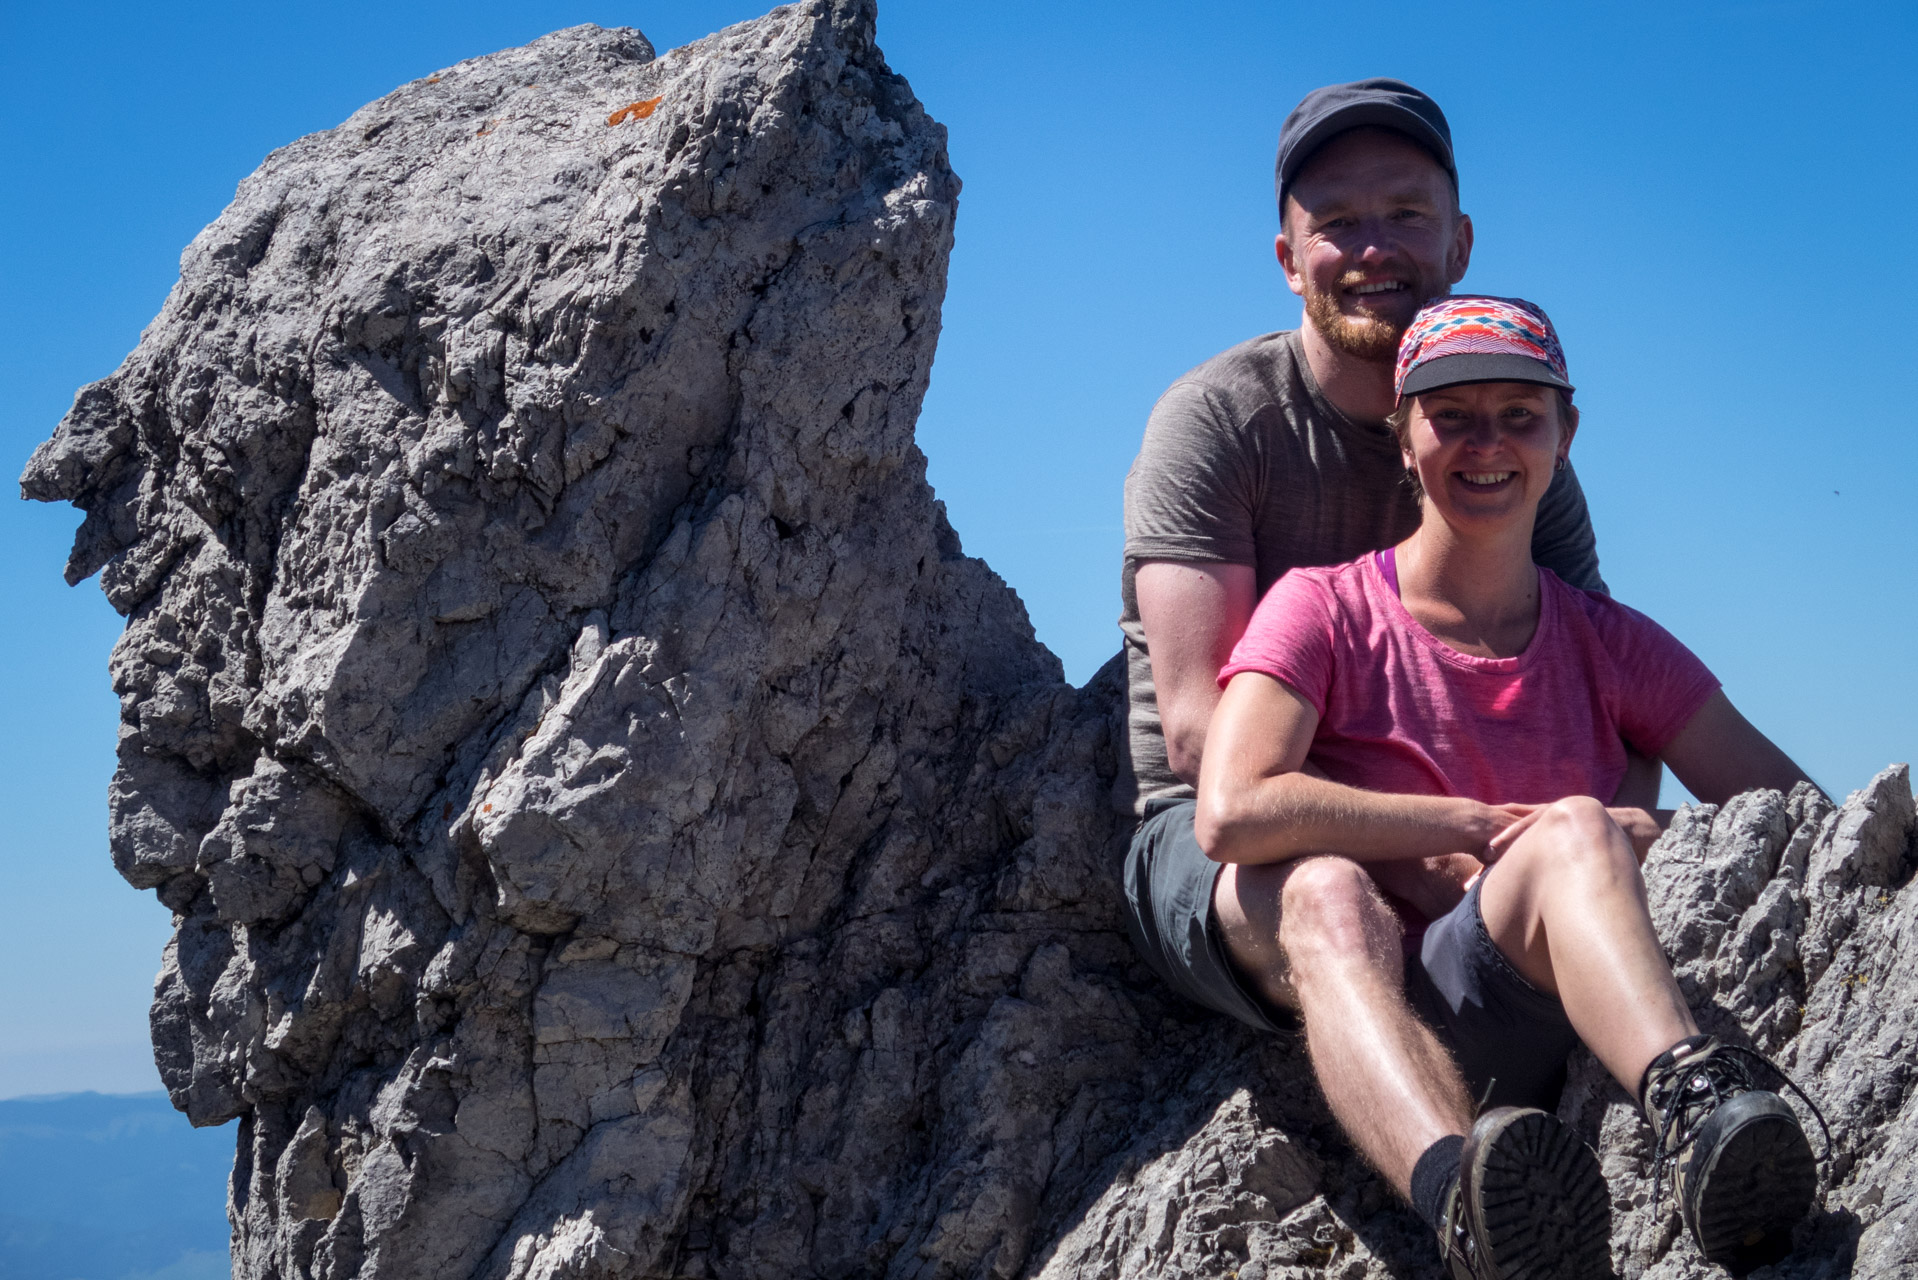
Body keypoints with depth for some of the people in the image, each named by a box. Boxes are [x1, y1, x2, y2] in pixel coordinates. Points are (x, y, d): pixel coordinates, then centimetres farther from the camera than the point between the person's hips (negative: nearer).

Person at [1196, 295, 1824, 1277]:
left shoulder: (1611, 646, 19)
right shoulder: (1323, 610, 10)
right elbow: (1231, 815, -9)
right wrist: (1493, 828, -7)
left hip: (1544, 1016, 2)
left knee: (1576, 837, -28)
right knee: (1324, 886, -34)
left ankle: (1697, 1109, -56)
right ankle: (1461, 1188, -62)